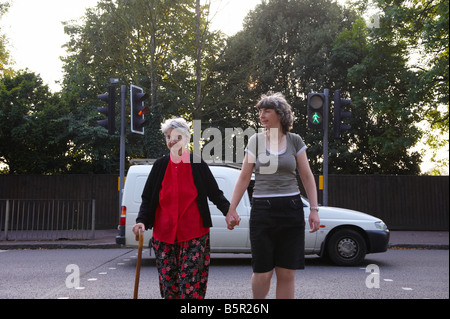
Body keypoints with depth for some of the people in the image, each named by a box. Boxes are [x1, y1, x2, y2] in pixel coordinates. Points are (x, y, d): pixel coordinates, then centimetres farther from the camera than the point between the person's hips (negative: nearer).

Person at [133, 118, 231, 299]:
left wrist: (229, 211, -15)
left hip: (194, 236, -2)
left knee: (191, 285, -6)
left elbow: (215, 194, 2)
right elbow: (147, 199, 8)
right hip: (164, 235, 3)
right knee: (169, 285, 6)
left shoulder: (198, 165, 0)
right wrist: (142, 221, -8)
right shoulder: (160, 165, 7)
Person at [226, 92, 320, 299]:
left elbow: (307, 177, 6)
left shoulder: (295, 141, 5)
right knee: (263, 273, 1)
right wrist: (232, 208, 1)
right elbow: (244, 178, 5)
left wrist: (314, 209, -2)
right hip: (262, 210, 0)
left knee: (287, 274, 2)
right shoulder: (255, 141, 5)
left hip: (291, 210, 1)